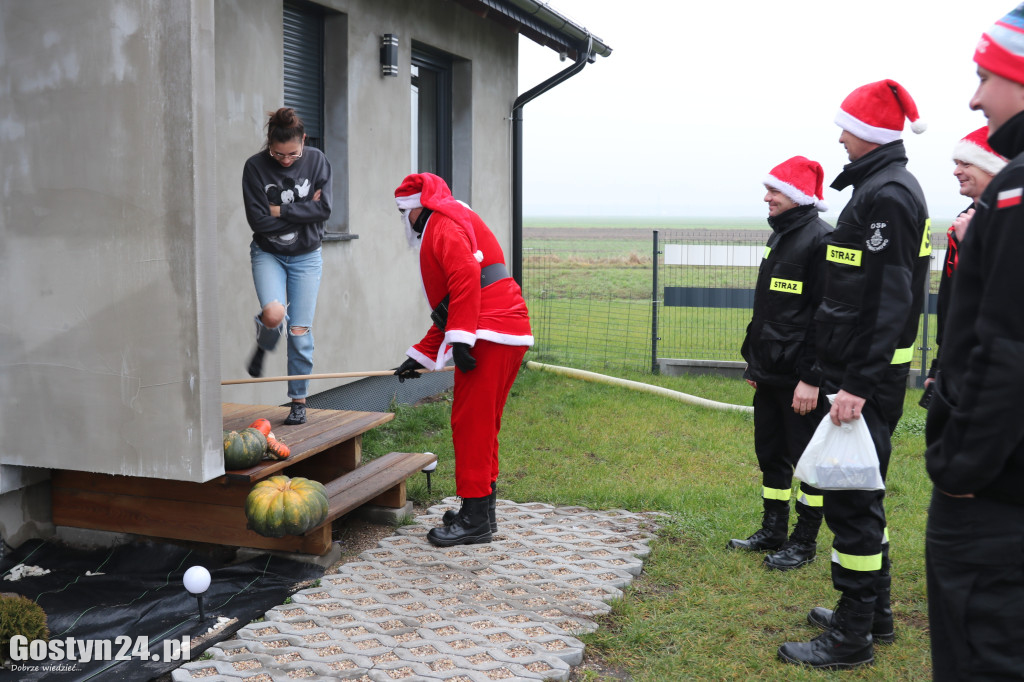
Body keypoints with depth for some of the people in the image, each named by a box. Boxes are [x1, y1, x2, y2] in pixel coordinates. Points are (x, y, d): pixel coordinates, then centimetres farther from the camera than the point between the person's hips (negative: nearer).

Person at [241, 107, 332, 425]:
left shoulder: (316, 160, -7)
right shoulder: (255, 166, -12)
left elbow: (323, 209, -15)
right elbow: (258, 220, -17)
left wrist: (281, 211, -17)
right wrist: (303, 210, -15)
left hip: (306, 256, 1)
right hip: (268, 254, -1)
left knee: (300, 331, 1)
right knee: (273, 313, -26)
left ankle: (298, 401, 15)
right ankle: (263, 346, 11)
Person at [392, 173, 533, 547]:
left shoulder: (443, 225, -1)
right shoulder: (450, 229, 31)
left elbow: (467, 275, -20)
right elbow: (448, 313, 32)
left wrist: (460, 338, -23)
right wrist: (420, 355, 29)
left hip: (491, 335, -10)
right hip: (512, 334, 10)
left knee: (470, 422, -5)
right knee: (482, 425, 16)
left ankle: (475, 520, 1)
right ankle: (483, 512, 25)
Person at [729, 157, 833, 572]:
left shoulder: (822, 240, -15)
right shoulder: (779, 237, 15)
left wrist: (812, 377, -23)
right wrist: (754, 363, 20)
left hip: (801, 378, -9)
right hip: (770, 374, 9)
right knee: (770, 454, 16)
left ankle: (804, 542, 14)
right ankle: (773, 532, 29)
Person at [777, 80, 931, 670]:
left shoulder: (886, 194, -16)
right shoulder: (890, 186, 16)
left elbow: (886, 300, -23)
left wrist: (859, 384, -25)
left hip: (868, 375, -11)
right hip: (865, 371, 11)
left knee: (850, 497, -5)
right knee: (859, 492, 18)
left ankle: (853, 637, 4)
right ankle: (873, 610, 31)